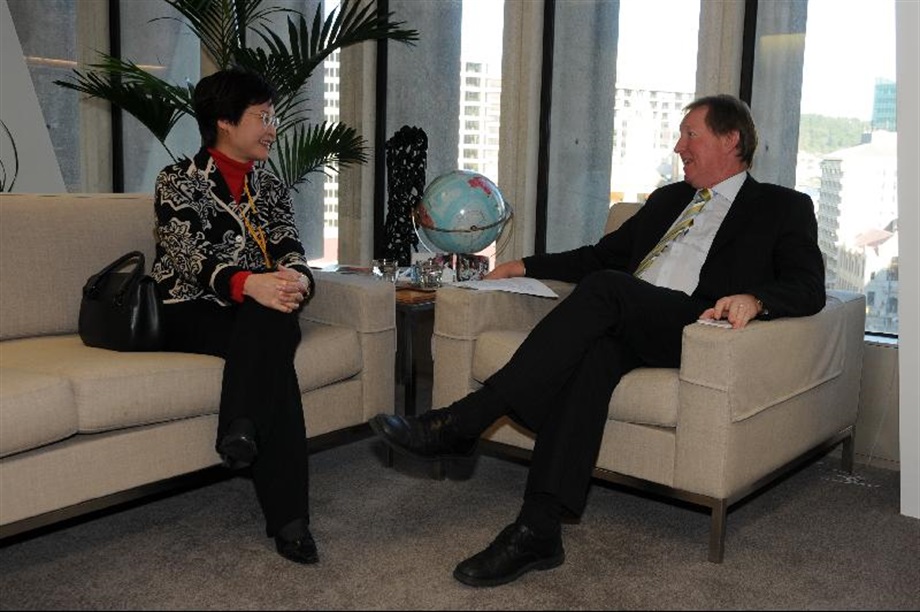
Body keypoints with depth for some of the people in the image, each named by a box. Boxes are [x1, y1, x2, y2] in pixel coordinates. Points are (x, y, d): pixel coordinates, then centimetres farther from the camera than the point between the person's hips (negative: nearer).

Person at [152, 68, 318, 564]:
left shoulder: (271, 187, 16)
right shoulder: (179, 181, 0)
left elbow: (289, 251, 3)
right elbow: (192, 260, -15)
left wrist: (297, 280, -24)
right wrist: (249, 284, -36)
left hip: (261, 314, 4)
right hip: (194, 315, -4)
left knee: (273, 325, -34)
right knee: (272, 350, -33)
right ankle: (287, 518, -33)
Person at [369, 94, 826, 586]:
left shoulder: (783, 208, 15)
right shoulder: (668, 198, 31)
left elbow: (809, 288, 1)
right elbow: (602, 255, 34)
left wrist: (754, 298, -22)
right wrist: (527, 266, 22)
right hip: (624, 326, 5)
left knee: (604, 289, -32)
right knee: (594, 350, -32)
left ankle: (461, 423, -33)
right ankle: (538, 531, -37)